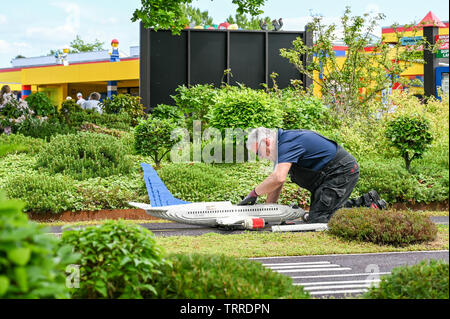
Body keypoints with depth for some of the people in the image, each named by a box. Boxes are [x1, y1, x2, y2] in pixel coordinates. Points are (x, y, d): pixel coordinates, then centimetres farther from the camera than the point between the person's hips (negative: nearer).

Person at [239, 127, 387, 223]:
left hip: (343, 172, -11)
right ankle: (366, 201, 16)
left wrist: (254, 193, -20)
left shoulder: (288, 143, -20)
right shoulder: (282, 143, 13)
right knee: (314, 215, 13)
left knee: (318, 218, -16)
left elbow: (278, 178, -32)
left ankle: (368, 207, -9)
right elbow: (277, 182, 17)